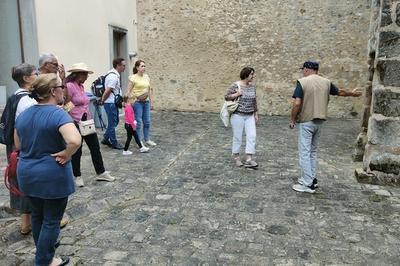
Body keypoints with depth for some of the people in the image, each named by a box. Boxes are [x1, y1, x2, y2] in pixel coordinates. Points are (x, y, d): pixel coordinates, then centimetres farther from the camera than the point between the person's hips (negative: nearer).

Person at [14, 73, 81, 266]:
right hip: (52, 176, -7)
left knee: (37, 215, 24)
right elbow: (75, 141, -37)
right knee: (51, 219, 8)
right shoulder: (58, 114, -20)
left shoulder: (23, 115, 4)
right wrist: (65, 155, -20)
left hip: (27, 174, 8)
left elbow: (18, 146, 14)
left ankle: (42, 247, 44)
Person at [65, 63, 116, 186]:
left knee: (95, 147, 11)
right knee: (77, 151, 6)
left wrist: (90, 119, 16)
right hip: (76, 123, -8)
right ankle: (77, 176, 22)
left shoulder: (81, 86, 12)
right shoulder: (69, 86, -14)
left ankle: (101, 173, 22)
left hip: (87, 122, 8)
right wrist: (72, 123, -15)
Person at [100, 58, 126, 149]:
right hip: (111, 103, -10)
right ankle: (114, 143, 13)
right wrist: (102, 100, -8)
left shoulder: (115, 75, 12)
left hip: (114, 103, 10)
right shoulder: (113, 77, -20)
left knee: (115, 121, 18)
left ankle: (106, 139, 28)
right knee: (112, 123, 1)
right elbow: (107, 91, -21)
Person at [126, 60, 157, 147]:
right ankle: (139, 141, 8)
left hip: (146, 102, 6)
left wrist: (151, 102, 14)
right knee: (138, 122, -2)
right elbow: (128, 92, -8)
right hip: (137, 102, -6)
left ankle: (147, 139, 22)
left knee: (147, 122, 10)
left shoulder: (146, 77, 10)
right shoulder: (133, 78, -7)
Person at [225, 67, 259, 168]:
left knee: (251, 136, -5)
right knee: (237, 137, 3)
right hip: (238, 115, -5)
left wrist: (256, 114, 13)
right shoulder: (235, 85, -8)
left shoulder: (252, 87, 9)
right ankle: (236, 157, 21)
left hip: (250, 116, 5)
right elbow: (226, 97, -7)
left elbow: (254, 101, 15)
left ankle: (249, 160, -3)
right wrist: (237, 94, -19)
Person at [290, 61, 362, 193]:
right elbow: (340, 92, 23)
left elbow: (297, 103, -17)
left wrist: (292, 120, -6)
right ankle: (311, 178, 26)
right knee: (312, 151, 19)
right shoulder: (326, 82, 7)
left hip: (306, 122, -6)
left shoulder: (302, 82, -10)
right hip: (319, 121, 6)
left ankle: (308, 184, 1)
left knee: (304, 152, -1)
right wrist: (352, 93, 43)